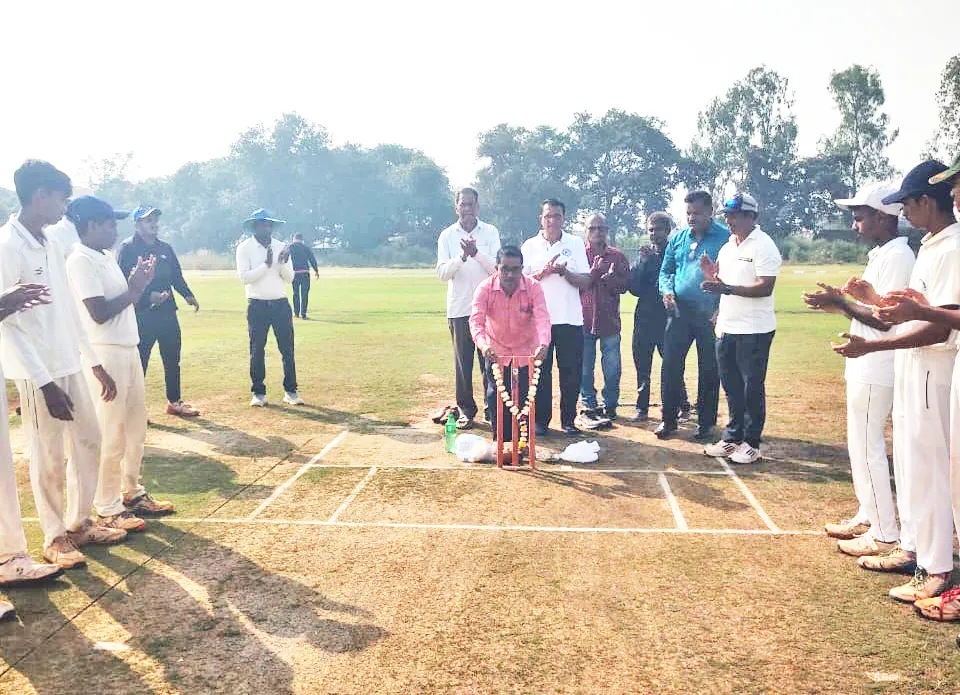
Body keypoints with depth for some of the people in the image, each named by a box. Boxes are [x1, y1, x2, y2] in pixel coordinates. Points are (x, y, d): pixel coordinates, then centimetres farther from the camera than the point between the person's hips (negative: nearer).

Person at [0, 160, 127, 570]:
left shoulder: (51, 247, 10)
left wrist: (95, 363, 15)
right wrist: (44, 382, -22)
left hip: (70, 366, 8)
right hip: (38, 374, -8)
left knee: (88, 441, 15)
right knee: (48, 459, 3)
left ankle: (79, 523, 30)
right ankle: (55, 537, 20)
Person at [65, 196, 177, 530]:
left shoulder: (107, 259, 16)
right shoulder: (81, 261, -12)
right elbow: (99, 313, -19)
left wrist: (139, 283, 6)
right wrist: (134, 289, -9)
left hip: (128, 348, 10)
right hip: (104, 353, -10)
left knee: (136, 425, 16)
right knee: (110, 433, -4)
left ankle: (132, 493, 29)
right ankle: (108, 509, 7)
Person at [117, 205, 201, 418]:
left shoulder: (166, 248, 15)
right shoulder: (127, 249, -5)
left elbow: (177, 276, 16)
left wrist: (188, 295, -1)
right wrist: (148, 297, -24)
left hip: (168, 313, 6)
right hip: (142, 315, -6)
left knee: (172, 360, 13)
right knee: (139, 362, -1)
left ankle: (174, 402, 25)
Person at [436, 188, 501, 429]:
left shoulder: (490, 232, 4)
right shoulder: (447, 236, 5)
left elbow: (497, 267, -5)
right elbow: (442, 272, -3)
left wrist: (476, 253, -22)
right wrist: (462, 257, -20)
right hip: (459, 309, 1)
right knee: (463, 362, 5)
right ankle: (466, 410, 15)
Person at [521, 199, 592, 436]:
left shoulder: (576, 244, 7)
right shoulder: (530, 246, 7)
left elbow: (585, 282, 2)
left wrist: (564, 272, -15)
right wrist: (543, 272, -12)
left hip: (570, 319, 0)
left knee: (571, 372, 1)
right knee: (541, 371, 3)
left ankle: (568, 420, 13)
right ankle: (541, 420, 13)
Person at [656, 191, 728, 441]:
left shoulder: (726, 238, -4)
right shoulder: (677, 239, 10)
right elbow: (666, 270, 17)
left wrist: (722, 308, -15)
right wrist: (666, 289, -4)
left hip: (710, 315, -3)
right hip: (679, 311, 4)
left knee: (709, 371, 6)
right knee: (670, 365, 2)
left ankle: (706, 422, 20)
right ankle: (668, 419, 15)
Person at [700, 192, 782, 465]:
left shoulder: (763, 246, -11)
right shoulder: (727, 247, 14)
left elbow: (765, 288, -21)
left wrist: (727, 288, -27)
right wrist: (712, 277, -1)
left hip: (754, 330, -8)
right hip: (726, 328, 8)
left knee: (753, 387, 2)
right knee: (731, 386, 13)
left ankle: (751, 442, 12)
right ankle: (732, 437, 23)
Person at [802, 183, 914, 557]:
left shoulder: (897, 257, -18)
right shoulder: (880, 255, 14)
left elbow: (886, 320, -23)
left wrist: (839, 301, -17)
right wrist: (837, 304, 7)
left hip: (876, 370, -10)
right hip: (865, 367, 10)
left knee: (867, 448, -3)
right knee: (861, 445, 18)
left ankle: (885, 534, 7)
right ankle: (867, 516, 30)